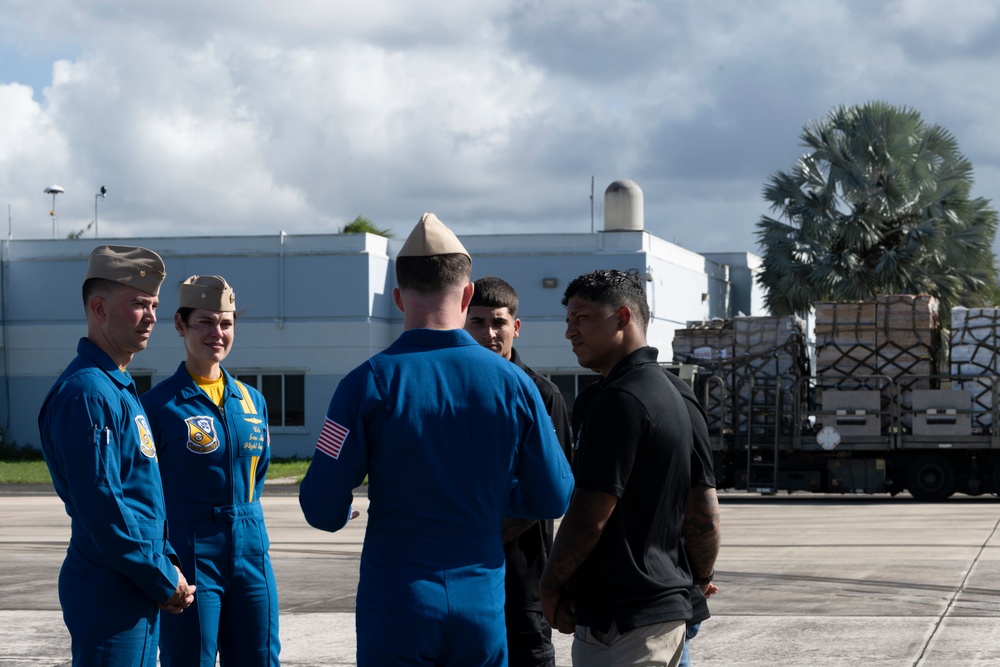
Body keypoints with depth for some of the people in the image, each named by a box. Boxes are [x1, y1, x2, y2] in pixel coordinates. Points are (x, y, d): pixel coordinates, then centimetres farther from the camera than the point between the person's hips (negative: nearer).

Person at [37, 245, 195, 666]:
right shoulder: (85, 392, -15)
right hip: (109, 595, -10)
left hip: (140, 593, 10)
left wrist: (168, 566, 8)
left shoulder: (121, 389, 16)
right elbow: (100, 508, -21)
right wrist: (165, 580, -13)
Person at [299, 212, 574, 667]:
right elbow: (555, 498, 4)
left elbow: (323, 510, -10)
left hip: (396, 608, -2)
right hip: (482, 606, 2)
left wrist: (344, 510, 14)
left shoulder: (369, 384, -10)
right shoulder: (513, 383, -3)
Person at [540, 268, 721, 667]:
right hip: (669, 608, 10)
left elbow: (589, 516, -19)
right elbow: (705, 516, 14)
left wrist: (550, 588, -6)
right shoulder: (672, 396, 15)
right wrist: (700, 579, 27)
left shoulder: (616, 399, -17)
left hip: (619, 624, -10)